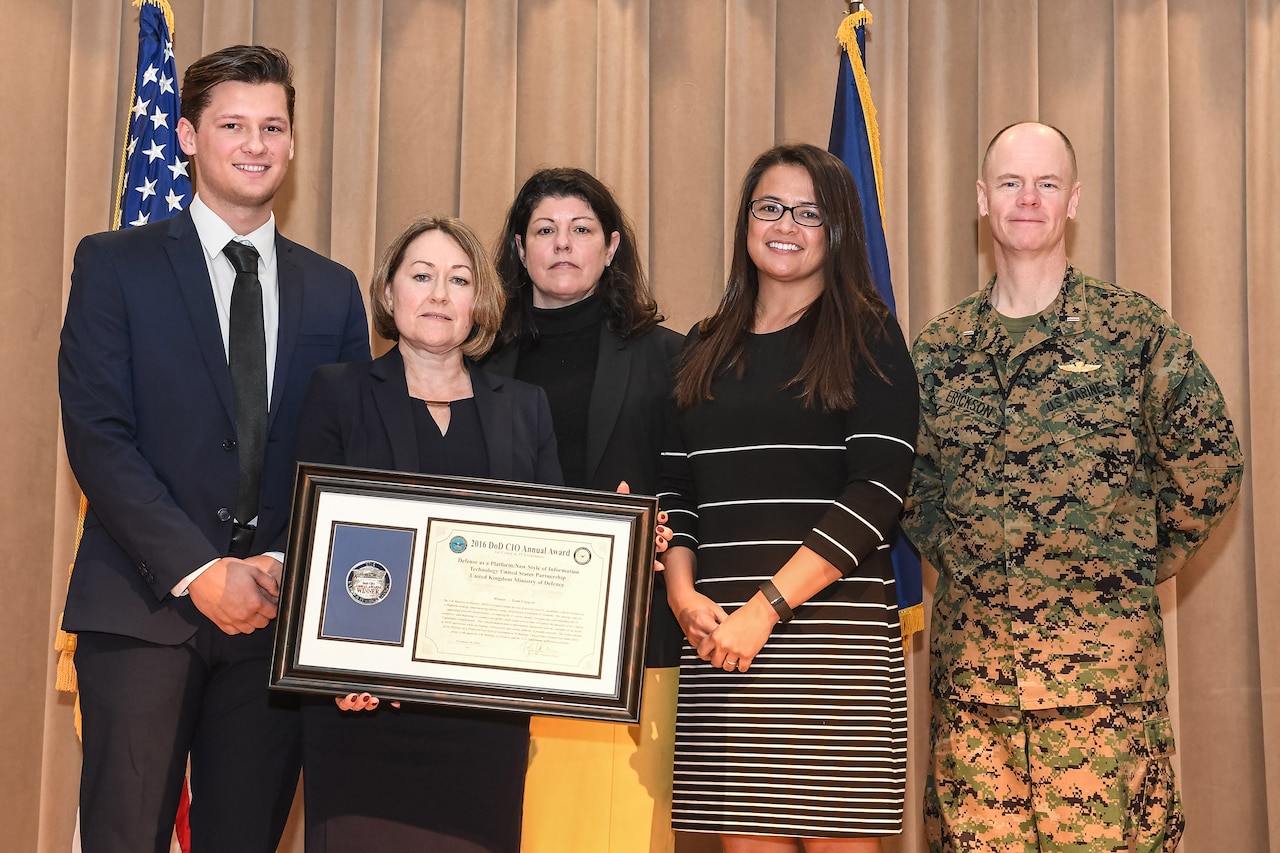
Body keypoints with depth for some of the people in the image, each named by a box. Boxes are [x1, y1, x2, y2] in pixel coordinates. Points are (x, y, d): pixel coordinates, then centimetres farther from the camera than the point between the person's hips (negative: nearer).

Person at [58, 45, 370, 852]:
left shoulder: (333, 291, 13)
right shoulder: (115, 265, 3)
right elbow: (97, 436, -6)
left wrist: (287, 567, -7)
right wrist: (198, 573, -14)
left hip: (280, 610, 3)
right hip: (144, 608, -3)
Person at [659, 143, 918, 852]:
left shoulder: (866, 336, 3)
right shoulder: (707, 349, 18)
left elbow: (878, 491, -7)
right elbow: (676, 487, 16)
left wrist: (767, 606, -14)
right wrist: (683, 593, -3)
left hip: (832, 626, -4)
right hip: (718, 638, 4)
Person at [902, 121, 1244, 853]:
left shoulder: (1135, 331, 0)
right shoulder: (941, 347, 10)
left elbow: (1210, 470, 3)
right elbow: (911, 484, 20)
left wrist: (1136, 569, 6)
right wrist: (954, 556, 10)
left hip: (1102, 660, -3)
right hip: (969, 659, 3)